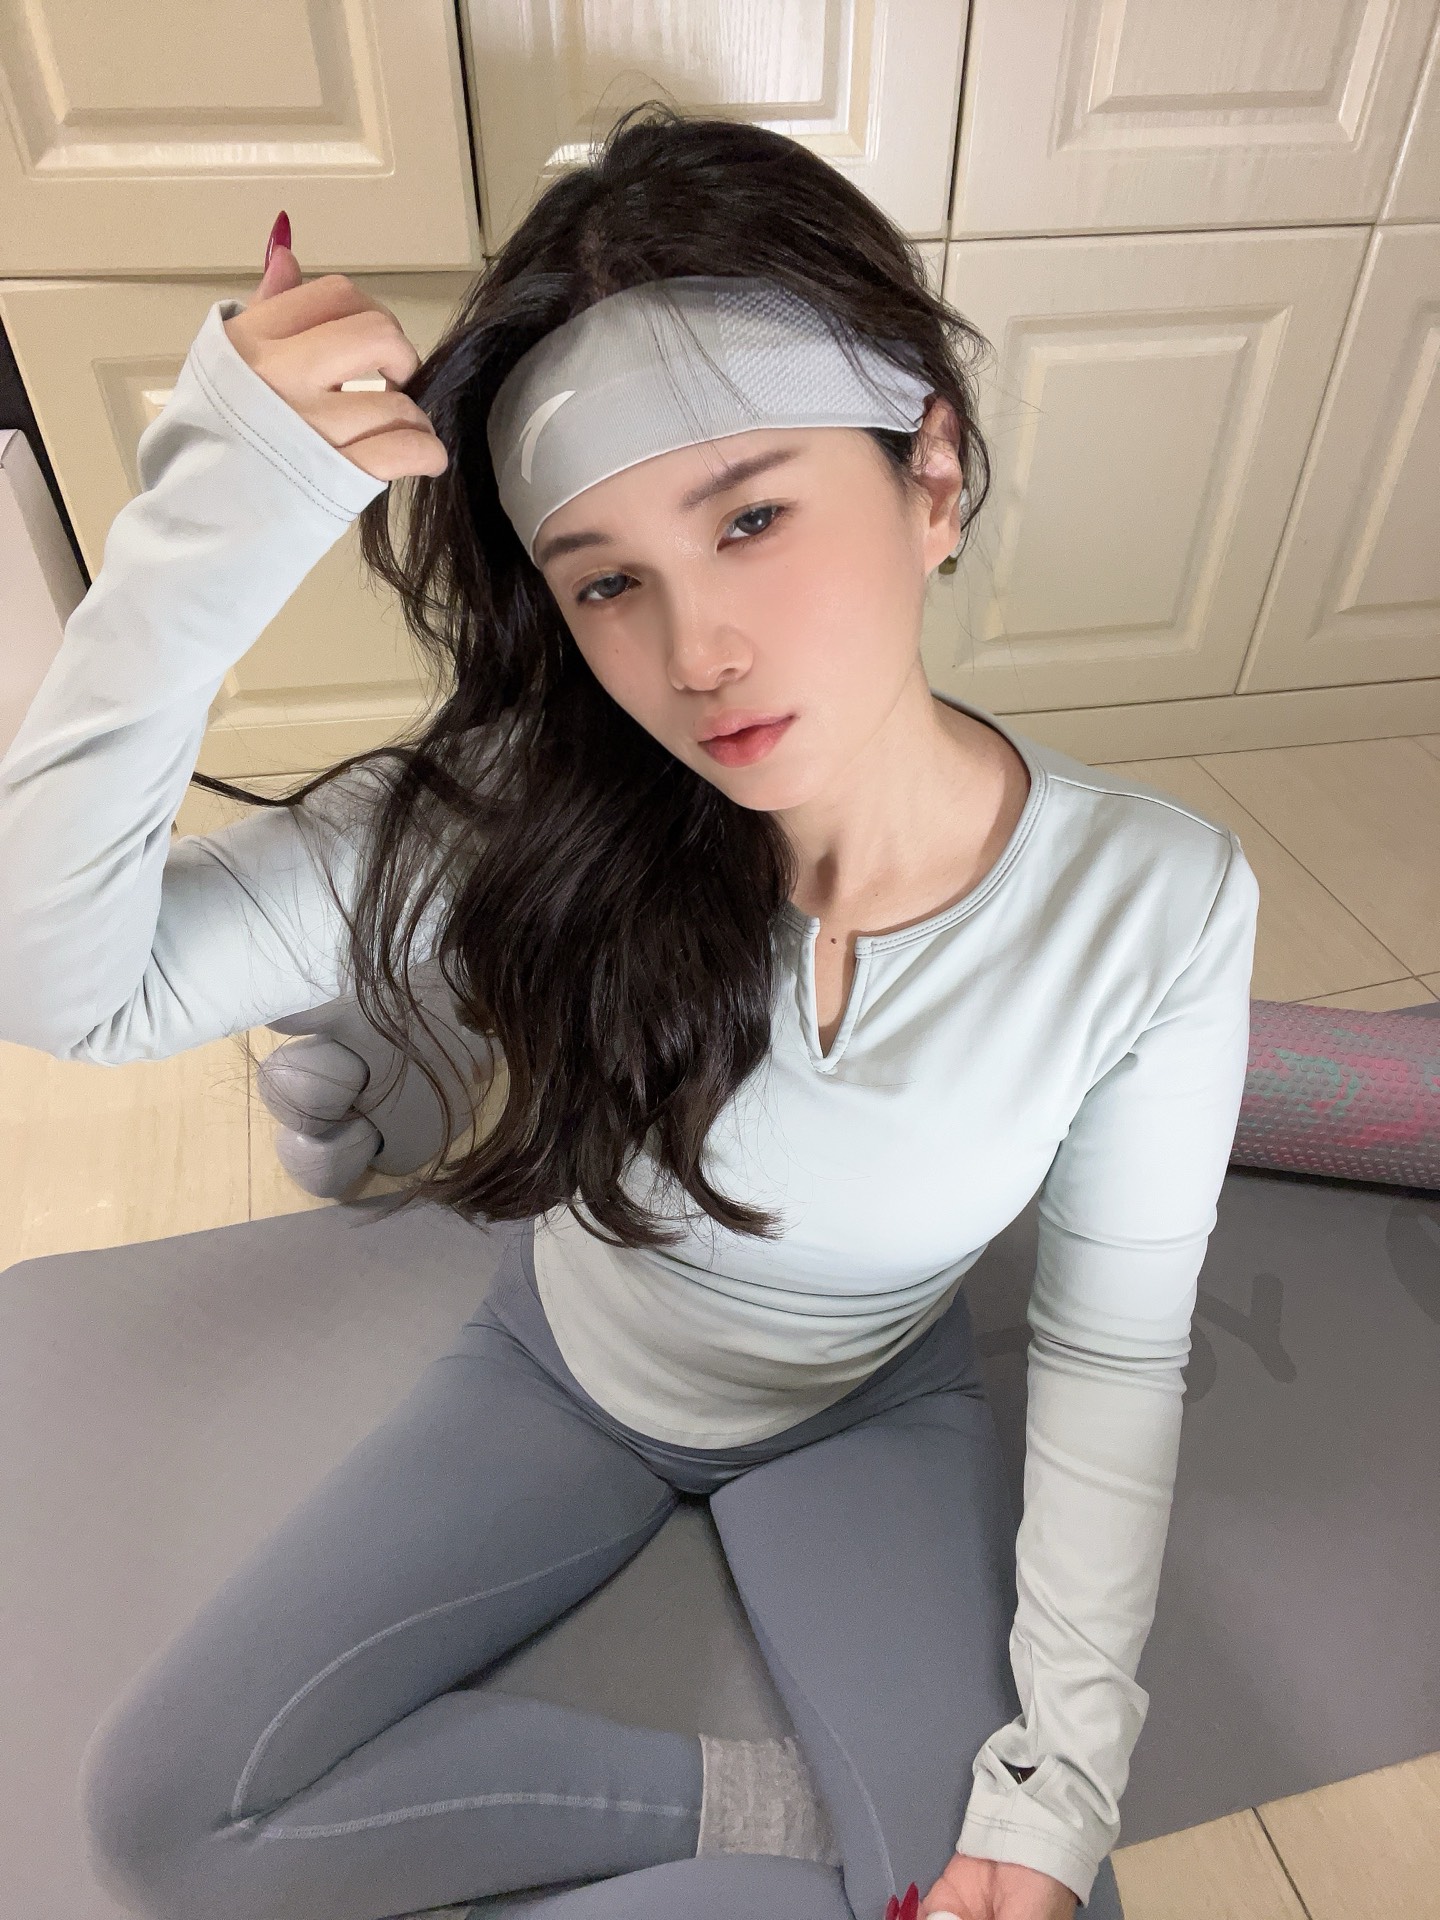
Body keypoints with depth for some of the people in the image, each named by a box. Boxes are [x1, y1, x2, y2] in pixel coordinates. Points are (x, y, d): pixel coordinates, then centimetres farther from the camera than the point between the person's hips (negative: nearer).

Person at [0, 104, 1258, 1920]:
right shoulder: (530, 811, -27)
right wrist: (207, 535, -41)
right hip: (566, 1367, 1)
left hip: (866, 1414, 1)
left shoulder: (1153, 903, -26)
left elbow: (1113, 1346, -14)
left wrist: (1062, 1772, -14)